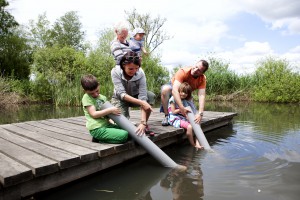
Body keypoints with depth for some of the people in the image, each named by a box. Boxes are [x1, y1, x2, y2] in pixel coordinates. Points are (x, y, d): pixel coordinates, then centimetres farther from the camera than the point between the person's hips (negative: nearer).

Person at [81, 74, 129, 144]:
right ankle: (99, 139, -4)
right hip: (97, 129, -8)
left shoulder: (103, 97, 17)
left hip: (106, 125, 8)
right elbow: (94, 114, -11)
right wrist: (110, 110, -16)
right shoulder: (86, 98, -2)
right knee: (124, 135, -21)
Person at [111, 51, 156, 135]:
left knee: (151, 96, -29)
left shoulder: (140, 73, -27)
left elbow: (142, 96, -32)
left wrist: (143, 122, -41)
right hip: (120, 99, -1)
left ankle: (145, 124, -9)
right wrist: (141, 102, -46)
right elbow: (122, 94, -32)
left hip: (135, 96, 2)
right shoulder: (115, 72, -27)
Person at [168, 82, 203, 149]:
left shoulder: (185, 101, 14)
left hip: (183, 118, 8)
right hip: (175, 119, -8)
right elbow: (173, 111, -9)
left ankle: (197, 144, -19)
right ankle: (193, 145, -11)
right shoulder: (173, 99, -7)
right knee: (189, 126, -29)